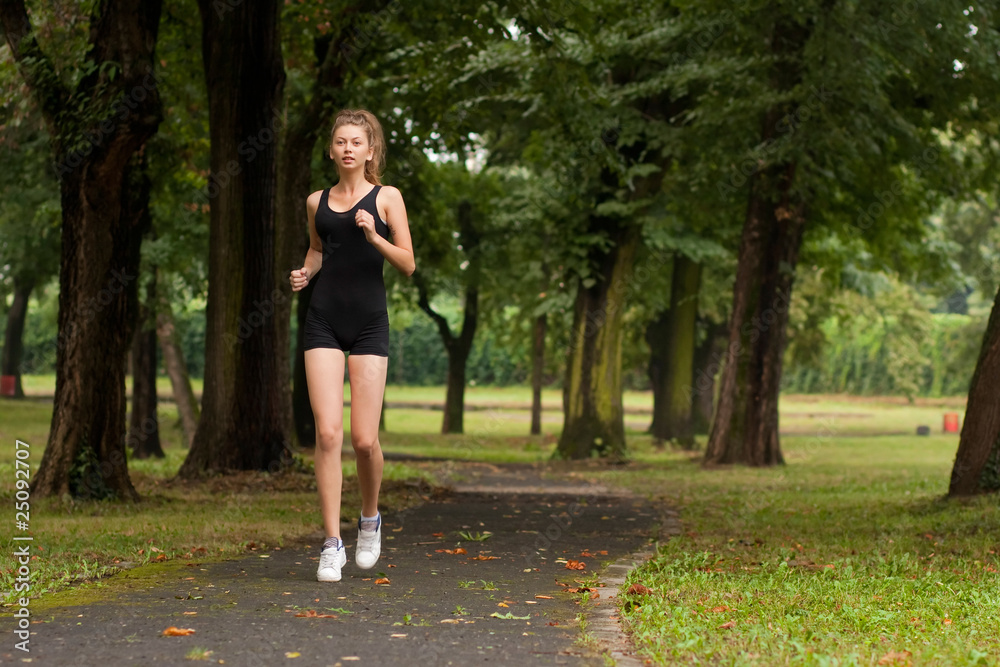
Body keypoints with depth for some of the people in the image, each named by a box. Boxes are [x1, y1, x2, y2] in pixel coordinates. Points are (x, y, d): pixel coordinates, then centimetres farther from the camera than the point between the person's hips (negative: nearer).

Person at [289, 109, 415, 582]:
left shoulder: (386, 198, 3)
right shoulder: (317, 202, 12)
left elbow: (408, 264, 1)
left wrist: (374, 237, -15)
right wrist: (305, 272, 9)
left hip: (369, 323, -2)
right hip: (323, 321, 2)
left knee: (364, 438, -4)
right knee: (328, 433, -8)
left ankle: (370, 519, 25)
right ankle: (332, 544, -3)